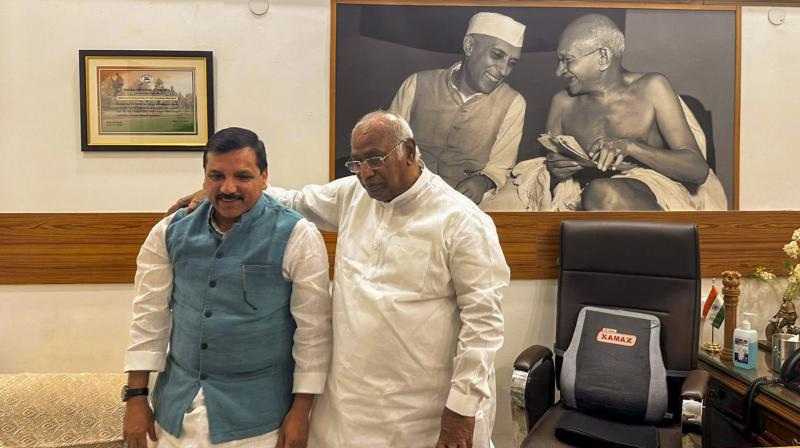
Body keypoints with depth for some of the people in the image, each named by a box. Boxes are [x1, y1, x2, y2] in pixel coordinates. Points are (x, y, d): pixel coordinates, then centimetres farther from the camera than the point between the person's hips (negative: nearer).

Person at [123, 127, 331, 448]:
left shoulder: (296, 236, -12)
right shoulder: (171, 231, -1)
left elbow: (313, 329, -10)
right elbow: (150, 315, 4)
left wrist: (300, 410, -8)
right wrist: (136, 396, 3)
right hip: (177, 408, 4)